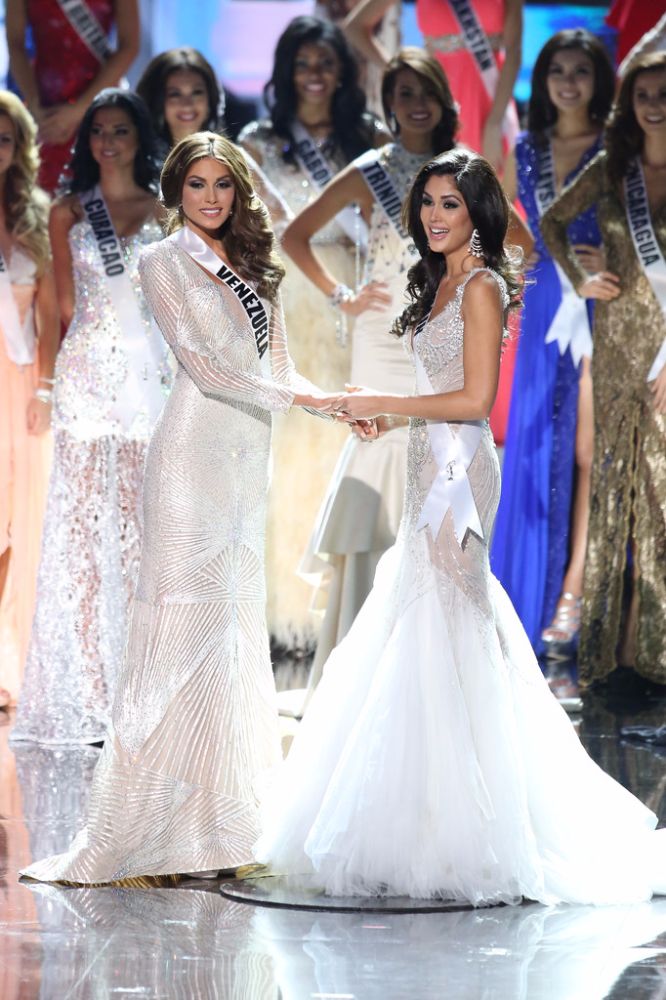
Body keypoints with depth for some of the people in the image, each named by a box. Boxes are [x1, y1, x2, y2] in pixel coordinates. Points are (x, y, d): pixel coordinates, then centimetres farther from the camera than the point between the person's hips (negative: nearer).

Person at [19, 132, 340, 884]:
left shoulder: (247, 266, 19)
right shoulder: (165, 262, -1)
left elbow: (276, 367, 17)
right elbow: (203, 364, -10)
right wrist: (304, 398, -13)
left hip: (248, 456, 7)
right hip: (196, 449, -7)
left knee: (238, 619, 6)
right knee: (185, 617, -10)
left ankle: (222, 807, 9)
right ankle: (158, 819, -9)